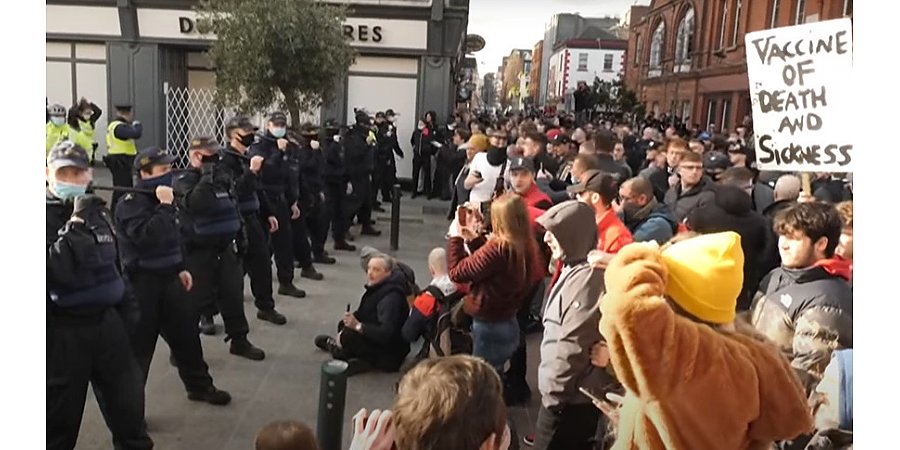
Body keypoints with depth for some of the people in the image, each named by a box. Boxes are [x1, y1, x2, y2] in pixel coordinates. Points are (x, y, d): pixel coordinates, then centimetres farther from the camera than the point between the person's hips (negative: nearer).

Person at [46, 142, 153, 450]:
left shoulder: (96, 209, 7)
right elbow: (56, 269, -25)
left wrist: (128, 306, 19)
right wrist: (76, 225, -26)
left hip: (107, 320, 6)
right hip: (62, 330, -5)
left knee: (128, 401, 16)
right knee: (60, 414, 8)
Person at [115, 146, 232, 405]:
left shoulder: (159, 199, 10)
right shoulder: (130, 204, -15)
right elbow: (148, 237, -32)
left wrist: (180, 268, 20)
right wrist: (166, 206, -27)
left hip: (167, 277, 8)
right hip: (141, 283, -8)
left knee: (186, 332, 15)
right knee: (139, 345, 1)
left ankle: (200, 385, 31)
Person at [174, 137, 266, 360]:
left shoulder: (222, 175, 10)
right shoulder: (184, 179, -10)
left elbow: (233, 206, 19)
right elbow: (193, 203, -32)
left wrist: (240, 236, 17)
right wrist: (207, 176, -29)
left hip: (225, 247, 6)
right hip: (197, 250, -6)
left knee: (233, 294, 12)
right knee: (196, 298, 0)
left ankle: (239, 340, 26)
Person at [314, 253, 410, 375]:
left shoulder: (391, 297, -27)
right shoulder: (377, 287, 1)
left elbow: (387, 333, -34)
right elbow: (363, 314, 7)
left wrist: (358, 326, -36)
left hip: (390, 355, -10)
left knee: (348, 335, -21)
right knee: (343, 324, 11)